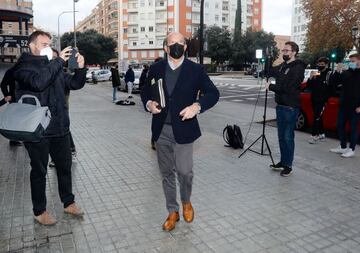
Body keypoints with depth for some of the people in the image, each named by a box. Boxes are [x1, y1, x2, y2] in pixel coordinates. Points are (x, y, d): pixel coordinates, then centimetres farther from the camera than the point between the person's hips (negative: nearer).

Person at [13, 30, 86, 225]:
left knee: (65, 166, 14)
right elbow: (39, 82, -27)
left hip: (59, 128, 6)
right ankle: (39, 211, 24)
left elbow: (75, 84, 12)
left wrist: (80, 68, -6)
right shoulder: (23, 66, -5)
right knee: (39, 171, 7)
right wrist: (59, 61, -23)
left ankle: (68, 203, 31)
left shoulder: (54, 67, 13)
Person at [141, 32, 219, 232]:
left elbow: (213, 93, 1)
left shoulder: (195, 70, -1)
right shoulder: (156, 69, 6)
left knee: (184, 170, -7)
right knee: (167, 173, 10)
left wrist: (197, 106, -17)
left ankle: (186, 201, 26)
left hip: (183, 129, -2)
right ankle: (172, 212, 28)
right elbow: (145, 91, 16)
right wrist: (149, 103, -7)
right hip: (161, 130, 3)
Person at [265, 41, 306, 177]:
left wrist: (271, 87, -10)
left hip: (290, 108, -8)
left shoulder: (298, 68, -13)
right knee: (281, 136, 14)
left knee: (288, 137, -1)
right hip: (280, 106, 8)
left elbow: (288, 88, -21)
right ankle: (282, 162, 26)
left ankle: (288, 166, 10)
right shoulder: (282, 66, 13)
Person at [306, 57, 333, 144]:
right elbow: (308, 86, 8)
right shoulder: (316, 74, 9)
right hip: (314, 99, 6)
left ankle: (314, 135, -5)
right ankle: (321, 134, 26)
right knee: (318, 117, 14)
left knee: (317, 117, -10)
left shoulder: (329, 74, -8)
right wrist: (311, 78, -8)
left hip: (322, 100, -6)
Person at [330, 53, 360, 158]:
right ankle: (343, 147, 22)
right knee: (340, 125, 9)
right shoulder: (346, 73, 10)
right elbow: (335, 83, 7)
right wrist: (337, 72, -8)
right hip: (344, 105, 6)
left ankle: (351, 149, 9)